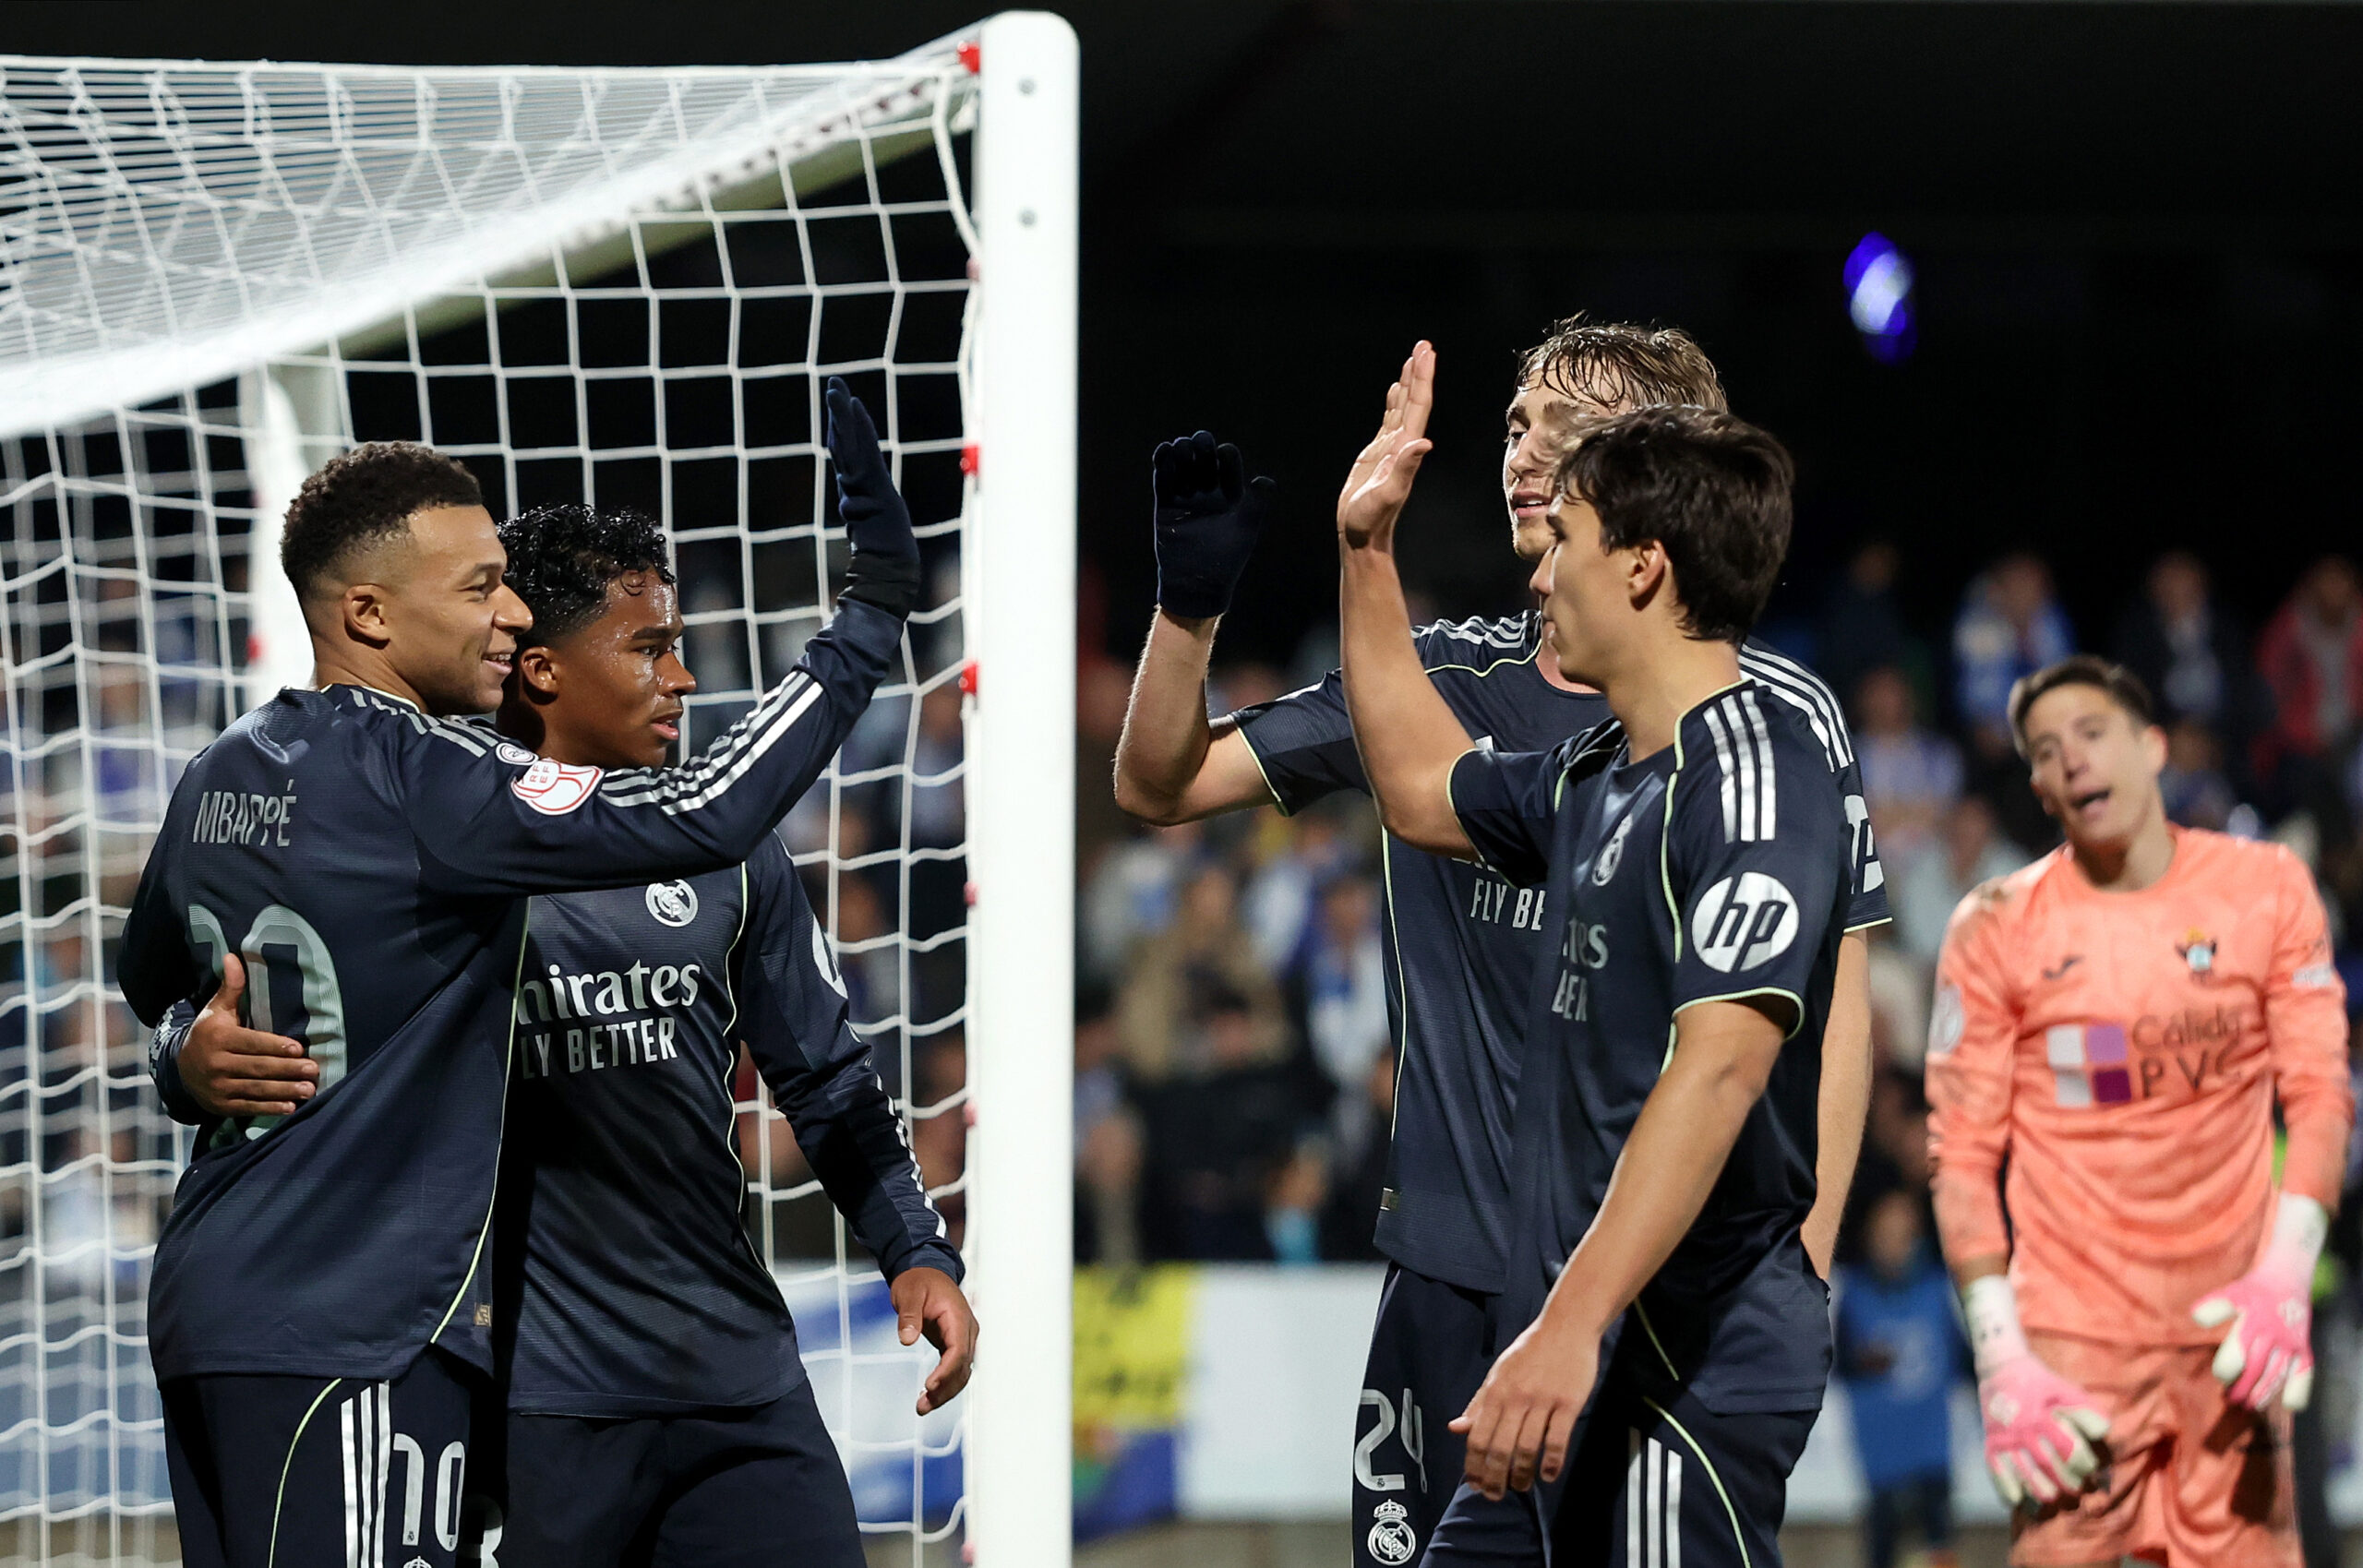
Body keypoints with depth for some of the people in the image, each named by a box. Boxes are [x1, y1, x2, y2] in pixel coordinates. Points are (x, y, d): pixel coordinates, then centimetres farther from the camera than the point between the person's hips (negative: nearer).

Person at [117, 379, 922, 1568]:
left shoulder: (219, 777, 12)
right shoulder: (415, 777, -15)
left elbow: (150, 982, 30)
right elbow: (699, 820, -23)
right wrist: (873, 611, -17)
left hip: (209, 1295, 9)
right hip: (348, 1328, -9)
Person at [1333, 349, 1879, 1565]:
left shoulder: (1755, 776, -15)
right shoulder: (1602, 778, 16)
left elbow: (1721, 1065, -27)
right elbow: (1421, 787, 38)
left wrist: (1573, 1324, -36)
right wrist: (1366, 553, 33)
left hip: (1691, 1367, -10)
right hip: (1592, 1368, 10)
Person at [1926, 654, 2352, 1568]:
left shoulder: (2267, 888, 5)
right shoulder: (1996, 928, 1)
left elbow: (2319, 1093, 4)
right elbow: (1961, 1154, 1)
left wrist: (2285, 1273, -11)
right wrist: (2000, 1357, -9)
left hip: (2234, 1325, 2)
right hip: (2071, 1331, -1)